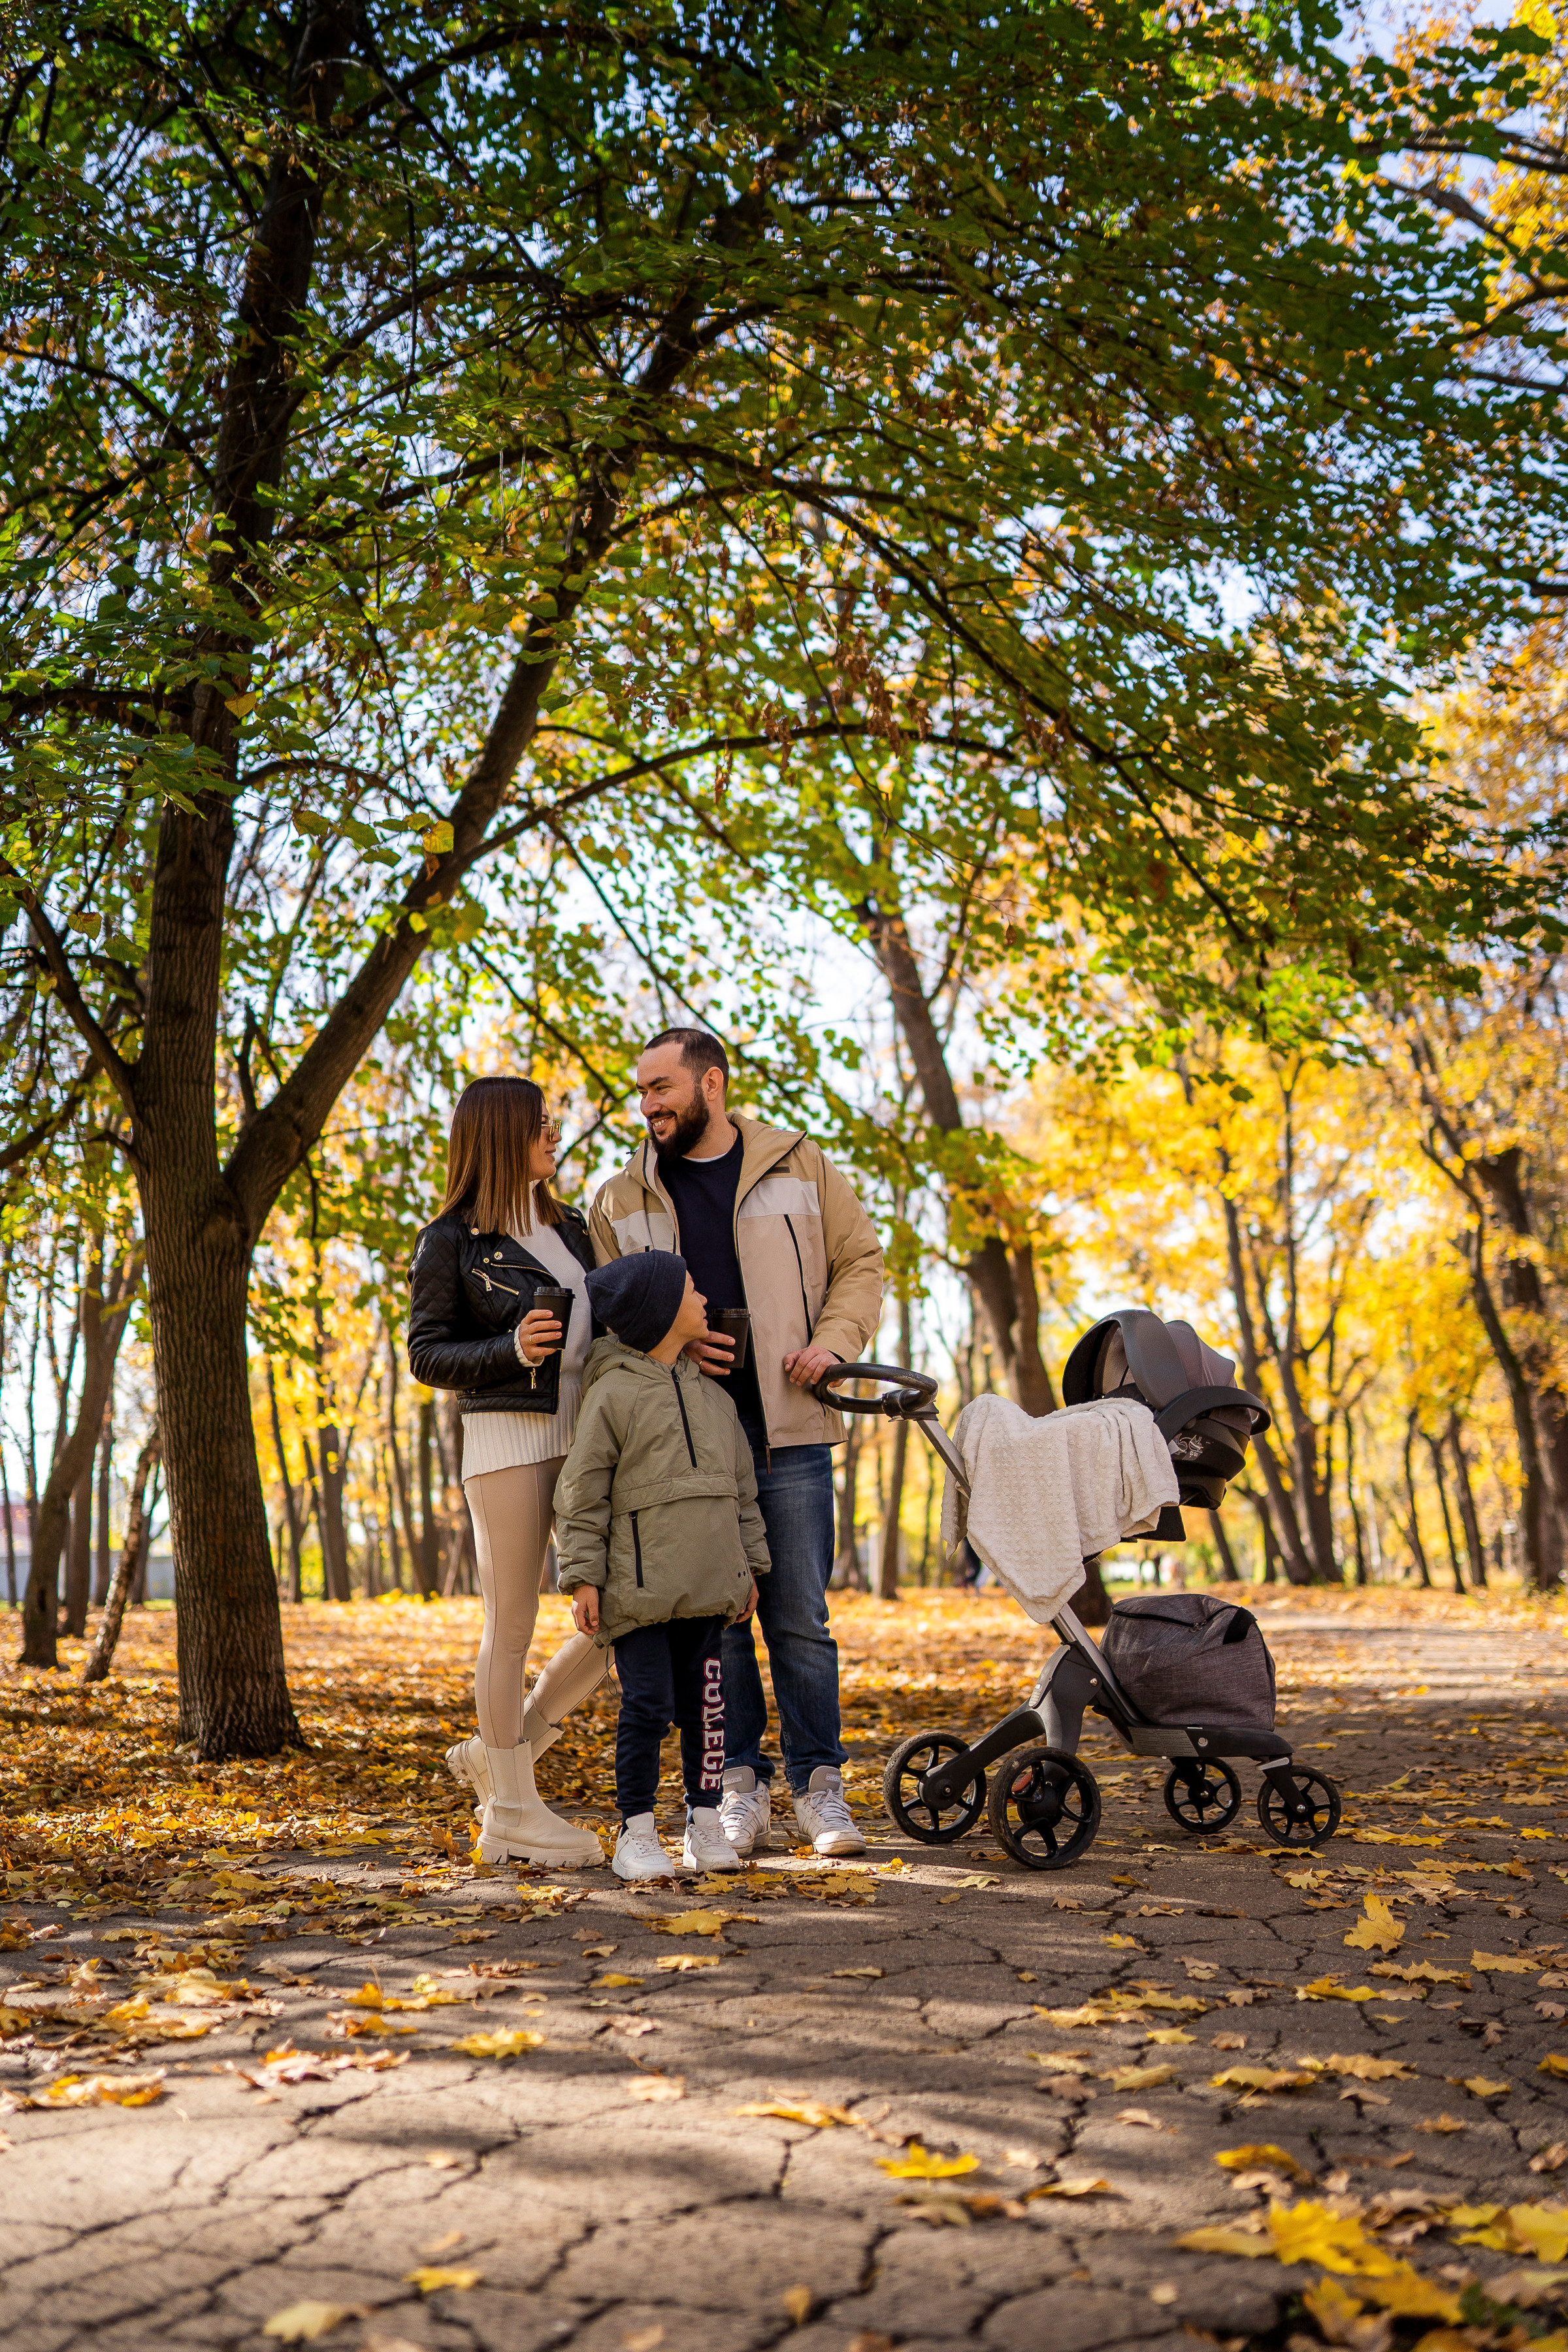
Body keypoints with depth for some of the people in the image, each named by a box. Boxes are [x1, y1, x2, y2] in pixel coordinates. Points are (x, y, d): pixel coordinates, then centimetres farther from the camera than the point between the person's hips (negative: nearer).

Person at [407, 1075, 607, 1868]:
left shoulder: (570, 1228, 16)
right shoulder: (451, 1242, -2)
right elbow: (427, 1354, -4)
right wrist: (510, 1350, -19)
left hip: (584, 1437, 7)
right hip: (508, 1437, -7)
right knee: (511, 1626, 0)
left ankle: (499, 1752, 19)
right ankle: (511, 1811, 11)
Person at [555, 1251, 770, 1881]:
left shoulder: (712, 1395, 15)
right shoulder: (613, 1393, -5)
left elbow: (740, 1485, 20)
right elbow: (581, 1494, -5)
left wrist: (750, 1565, 17)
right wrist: (583, 1576, -9)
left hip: (707, 1585, 6)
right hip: (640, 1586, -6)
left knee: (705, 1704, 9)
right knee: (647, 1704, -5)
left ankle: (704, 1823, 20)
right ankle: (636, 1832, 6)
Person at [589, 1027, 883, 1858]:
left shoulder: (799, 1166, 7)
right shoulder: (621, 1199, 9)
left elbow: (860, 1261, 12)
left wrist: (833, 1341, -5)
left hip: (788, 1431, -1)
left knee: (800, 1618, 3)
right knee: (713, 1617, 5)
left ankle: (819, 1784, 14)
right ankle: (741, 1784, 17)